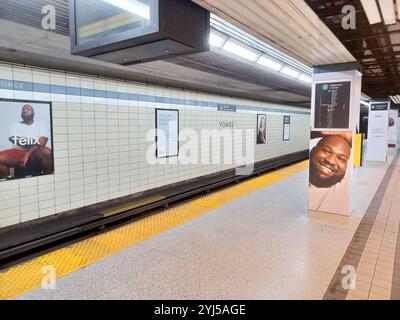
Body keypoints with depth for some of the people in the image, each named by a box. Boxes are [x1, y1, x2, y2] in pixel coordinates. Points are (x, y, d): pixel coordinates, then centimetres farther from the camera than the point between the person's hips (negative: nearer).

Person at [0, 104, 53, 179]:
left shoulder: (40, 126, 11)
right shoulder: (15, 126, 16)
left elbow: (42, 142, -7)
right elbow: (17, 141, -3)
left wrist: (28, 153, -20)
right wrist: (36, 143, -12)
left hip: (35, 154, -2)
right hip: (18, 152, 2)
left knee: (47, 152, -38)